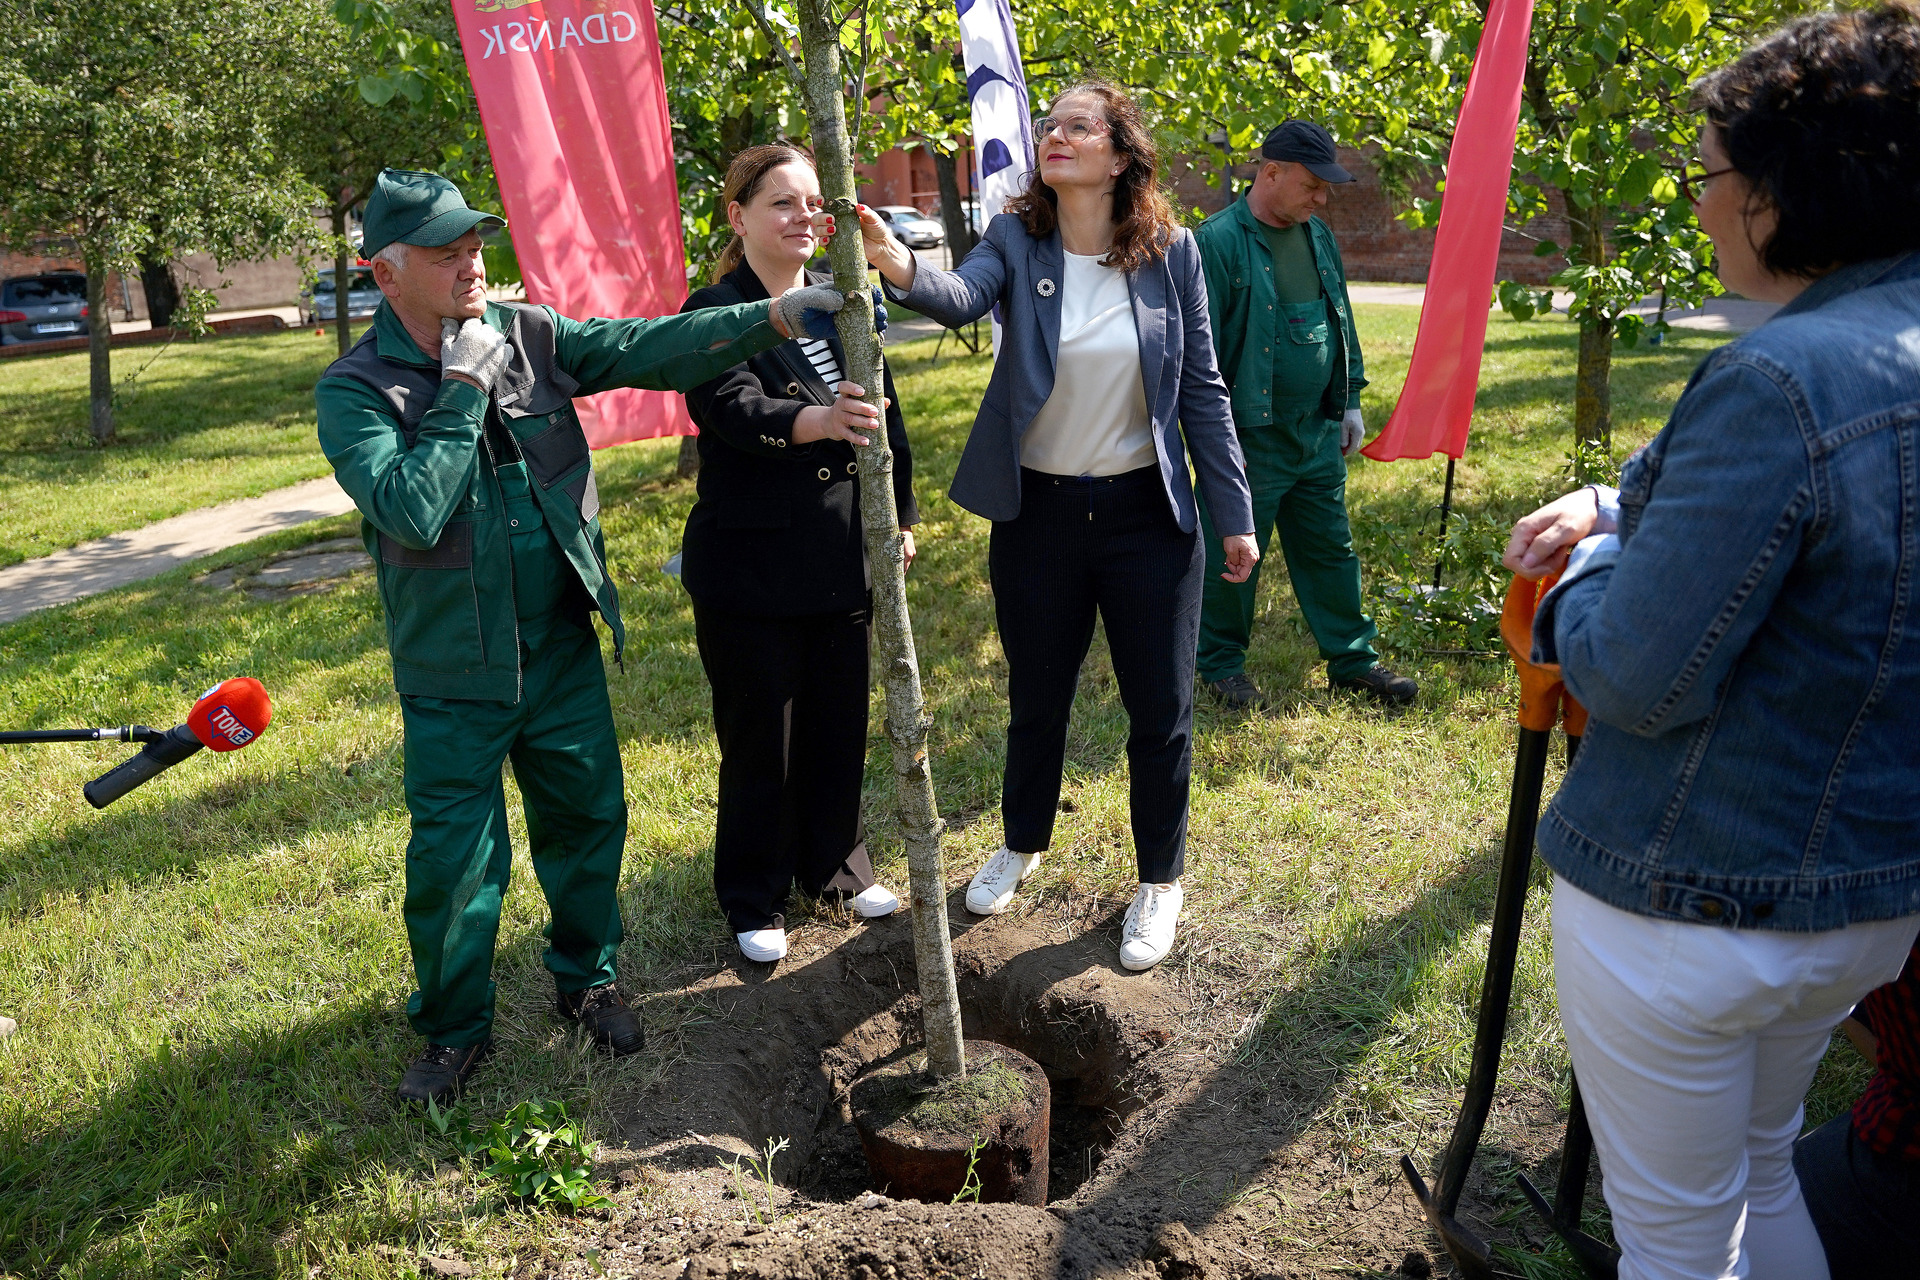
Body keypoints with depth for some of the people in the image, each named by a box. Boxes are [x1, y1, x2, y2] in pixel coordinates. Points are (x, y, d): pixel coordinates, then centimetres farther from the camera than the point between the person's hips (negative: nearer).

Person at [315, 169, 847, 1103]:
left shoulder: (530, 334, 0)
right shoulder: (354, 390, -11)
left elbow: (649, 350, -9)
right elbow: (412, 512, -25)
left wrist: (772, 316, -20)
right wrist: (464, 388, -20)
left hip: (563, 649, 4)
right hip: (454, 676, -3)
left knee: (588, 818, 15)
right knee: (452, 857, 6)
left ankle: (585, 979, 39)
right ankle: (454, 1027, 30)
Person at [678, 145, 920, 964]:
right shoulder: (714, 314, -9)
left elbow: (887, 416, 13)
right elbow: (736, 410, -27)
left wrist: (901, 518, 11)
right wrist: (818, 420, -46)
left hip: (842, 561, 5)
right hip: (750, 568, -5)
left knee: (840, 727, 16)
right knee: (759, 745, 7)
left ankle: (836, 867, 38)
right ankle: (755, 902, 26)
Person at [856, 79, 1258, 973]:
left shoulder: (1169, 253, -4)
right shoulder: (1017, 242, -5)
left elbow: (1201, 389, 0)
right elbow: (961, 297, -27)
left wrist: (1233, 513, 0)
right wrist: (902, 269, -49)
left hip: (1146, 514, 0)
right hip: (1037, 513, 1)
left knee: (1160, 711, 7)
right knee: (1036, 699, 17)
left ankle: (1160, 880, 31)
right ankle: (1023, 844, 43)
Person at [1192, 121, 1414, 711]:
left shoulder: (1318, 236, 11)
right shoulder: (1218, 241, -13)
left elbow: (1342, 323, 21)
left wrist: (1350, 401, 18)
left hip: (1319, 433, 7)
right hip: (1250, 440, -7)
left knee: (1332, 550, 14)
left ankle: (1352, 659, 26)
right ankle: (1222, 664, 22)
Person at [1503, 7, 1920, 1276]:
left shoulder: (1780, 381, -27)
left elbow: (1637, 678, -24)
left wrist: (1586, 568, -5)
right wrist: (1618, 506, 3)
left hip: (1690, 906, -8)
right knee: (1762, 1170, 31)